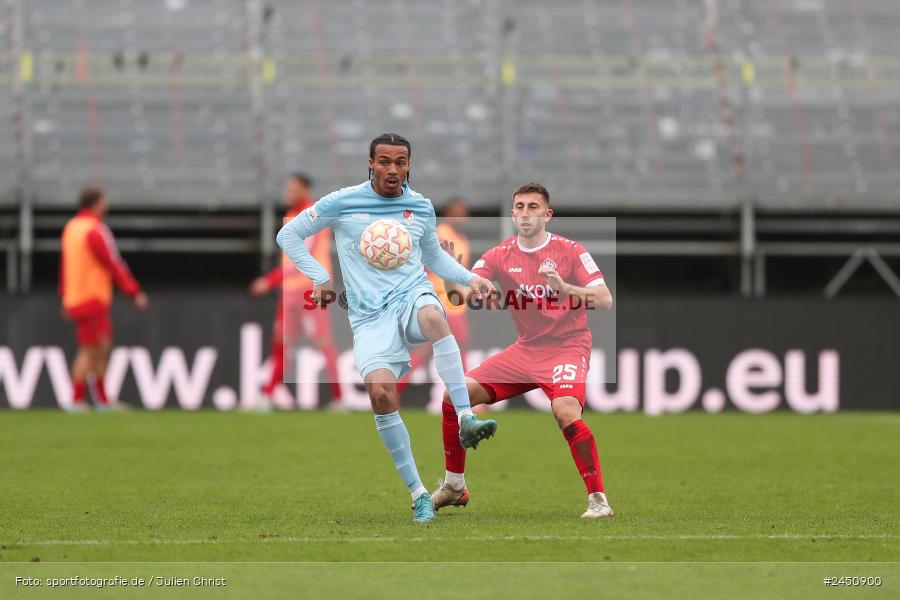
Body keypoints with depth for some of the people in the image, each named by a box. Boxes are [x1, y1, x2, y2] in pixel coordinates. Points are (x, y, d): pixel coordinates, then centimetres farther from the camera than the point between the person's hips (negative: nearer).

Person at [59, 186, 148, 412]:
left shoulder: (72, 228, 11)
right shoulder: (94, 231, -16)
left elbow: (64, 265, 18)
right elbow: (114, 264, -17)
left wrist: (65, 296, 24)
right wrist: (135, 292, -12)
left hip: (75, 298, 9)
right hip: (91, 298, -9)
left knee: (103, 348, 13)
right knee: (90, 350, -5)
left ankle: (102, 399, 16)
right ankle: (76, 400, -3)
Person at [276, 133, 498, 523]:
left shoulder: (421, 207, 12)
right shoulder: (342, 203, 3)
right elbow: (289, 234, 12)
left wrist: (470, 278, 13)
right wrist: (319, 278, 2)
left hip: (411, 296, 1)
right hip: (370, 315, -1)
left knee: (433, 315, -39)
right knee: (381, 391, -25)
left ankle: (465, 420, -43)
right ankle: (418, 494, -16)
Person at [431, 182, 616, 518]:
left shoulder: (569, 251, -9)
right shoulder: (501, 255, 3)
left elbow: (605, 301, -16)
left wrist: (564, 287, -32)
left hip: (566, 347, -5)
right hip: (525, 349, 5)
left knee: (566, 411, -33)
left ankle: (598, 499, -23)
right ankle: (454, 487, 14)